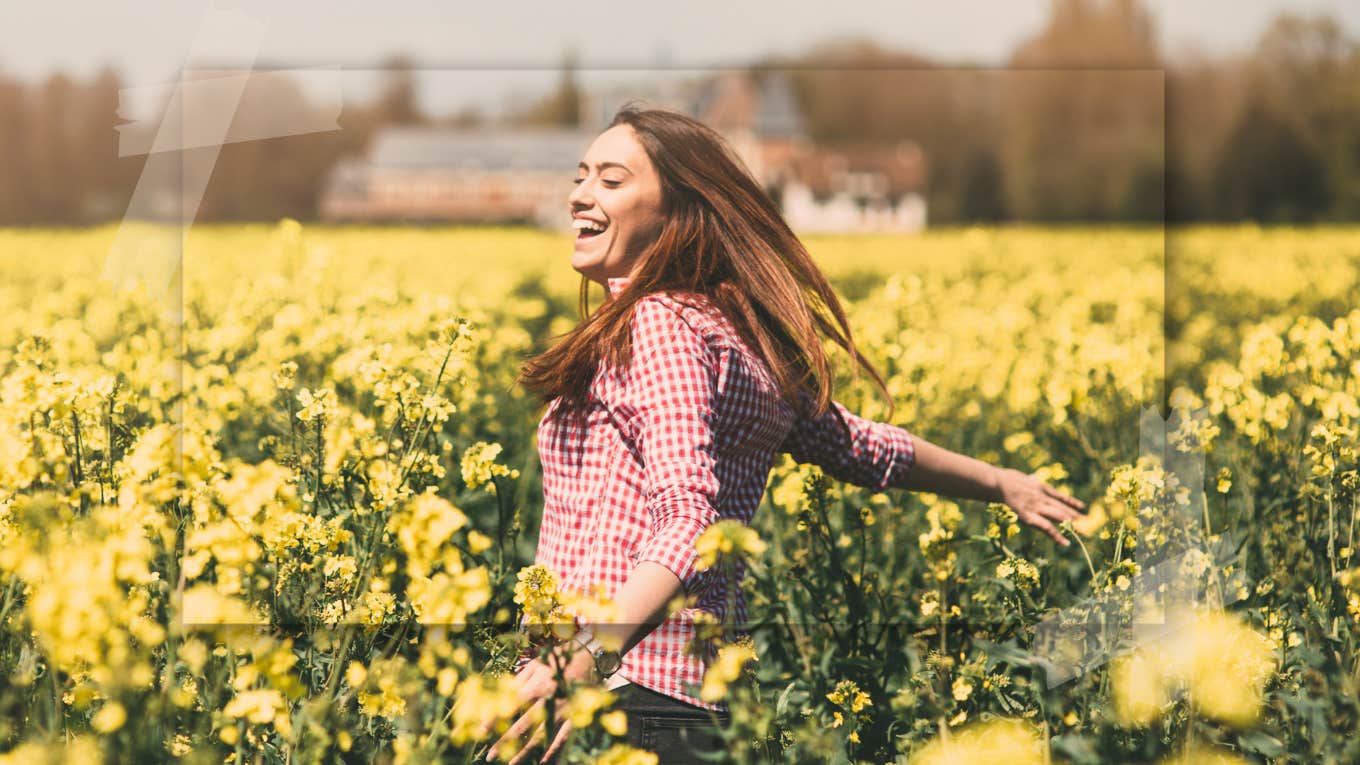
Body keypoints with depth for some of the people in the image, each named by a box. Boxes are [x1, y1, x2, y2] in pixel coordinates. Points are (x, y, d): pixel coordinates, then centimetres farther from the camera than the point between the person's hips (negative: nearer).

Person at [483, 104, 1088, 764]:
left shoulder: (653, 323, -9)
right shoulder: (748, 342, 17)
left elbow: (687, 519, -20)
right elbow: (863, 448, 28)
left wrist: (584, 657, -32)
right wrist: (1000, 482, 44)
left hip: (620, 691, -9)